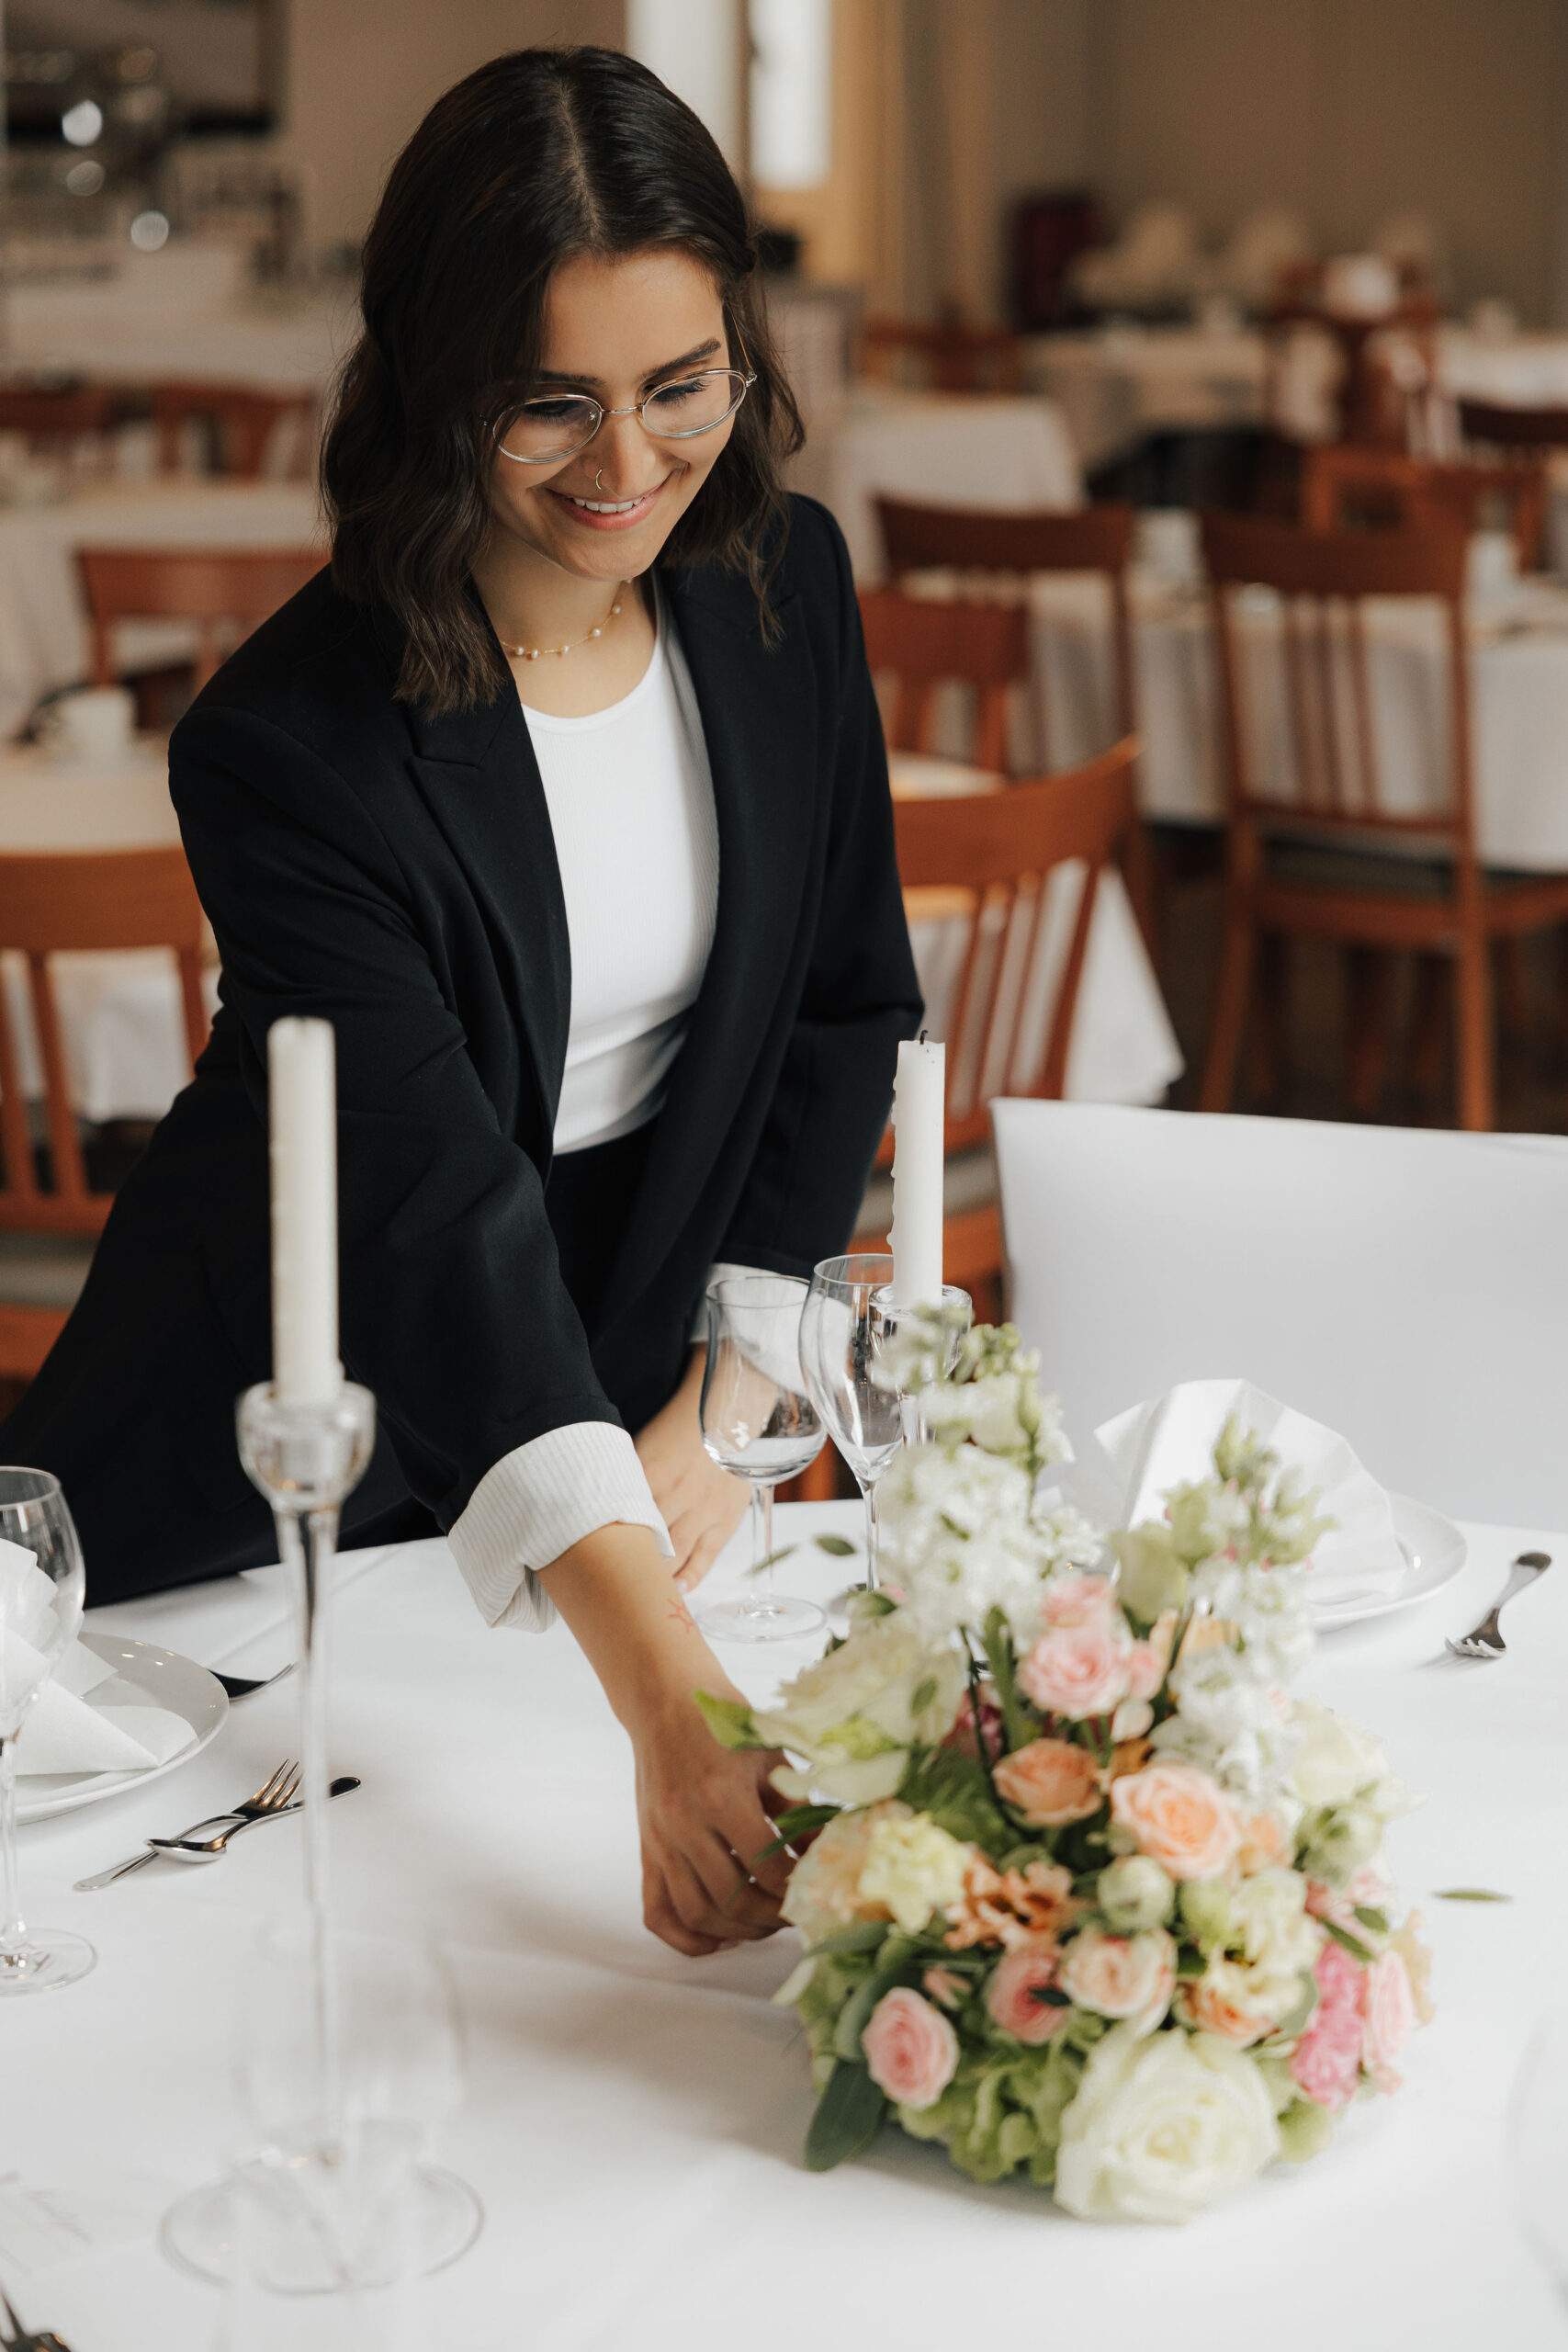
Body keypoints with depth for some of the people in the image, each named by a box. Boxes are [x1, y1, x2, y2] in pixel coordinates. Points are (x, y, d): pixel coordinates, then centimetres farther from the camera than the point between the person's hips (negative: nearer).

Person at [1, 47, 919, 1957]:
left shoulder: (784, 586, -11)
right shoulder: (290, 747, -29)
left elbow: (848, 1009, 0)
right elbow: (446, 1228, -39)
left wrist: (719, 1418, -7)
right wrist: (671, 1708, -48)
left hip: (649, 1374, 5)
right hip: (307, 1435, -5)